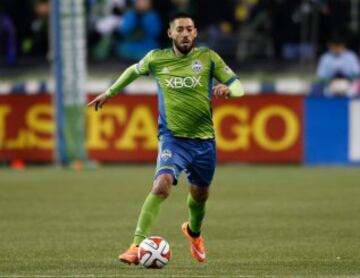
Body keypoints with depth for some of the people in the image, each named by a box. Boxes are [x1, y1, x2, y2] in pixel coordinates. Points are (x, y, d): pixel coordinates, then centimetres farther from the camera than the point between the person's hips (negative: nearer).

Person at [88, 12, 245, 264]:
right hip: (173, 138, -2)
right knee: (162, 185, -26)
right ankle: (137, 246, -28)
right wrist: (110, 92, 29)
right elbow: (134, 70, 22)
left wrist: (227, 89, -24)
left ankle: (194, 232, 53)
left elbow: (238, 87, -1)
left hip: (204, 139, 2)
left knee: (200, 194, 19)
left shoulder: (208, 58, -1)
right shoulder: (156, 59, 1)